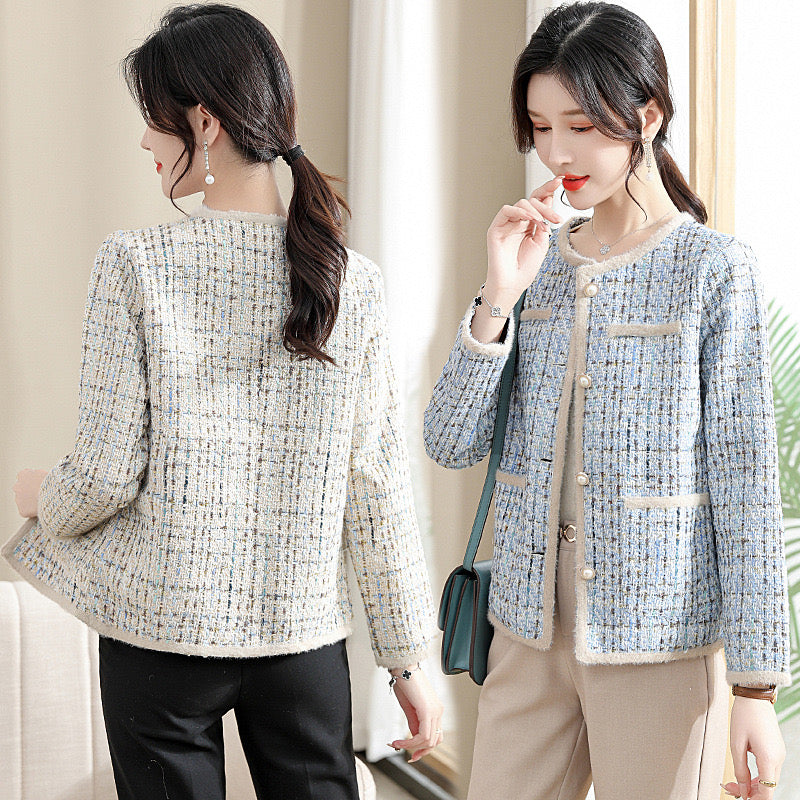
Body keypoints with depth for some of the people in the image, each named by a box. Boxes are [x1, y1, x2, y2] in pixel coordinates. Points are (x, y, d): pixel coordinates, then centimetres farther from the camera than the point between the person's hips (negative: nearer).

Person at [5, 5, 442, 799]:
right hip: (304, 631, 2)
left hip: (162, 629, -2)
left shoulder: (135, 265, -11)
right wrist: (408, 661, 7)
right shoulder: (350, 282, -3)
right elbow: (377, 487, -1)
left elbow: (106, 475, -10)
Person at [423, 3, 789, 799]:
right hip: (528, 632, 5)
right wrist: (497, 299, -12)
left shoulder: (714, 271, -8)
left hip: (661, 644, -4)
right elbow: (451, 444, 0)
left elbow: (745, 485, -9)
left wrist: (756, 685, -10)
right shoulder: (535, 261, 6)